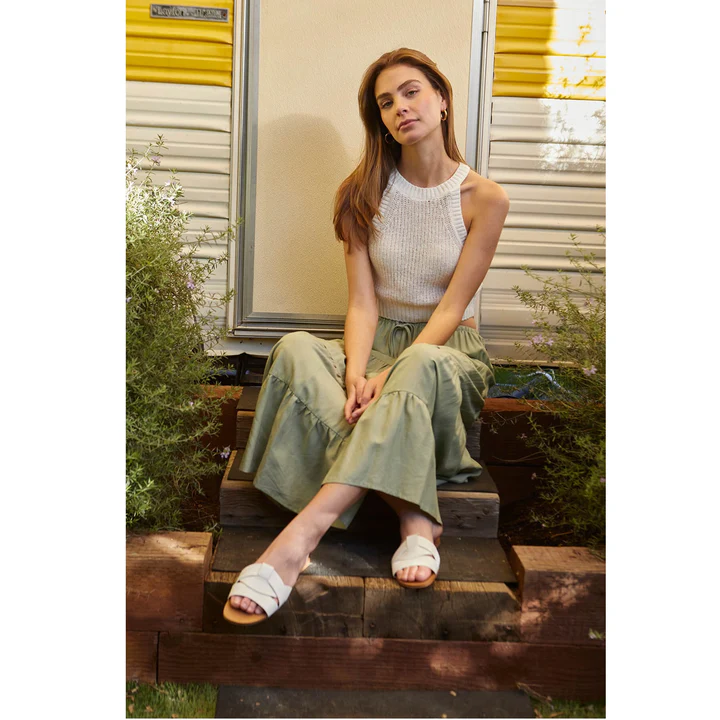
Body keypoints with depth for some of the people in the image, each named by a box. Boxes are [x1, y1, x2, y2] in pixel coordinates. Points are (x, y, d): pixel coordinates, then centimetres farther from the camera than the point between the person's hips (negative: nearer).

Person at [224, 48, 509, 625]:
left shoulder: (483, 199, -4)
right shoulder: (364, 194, 4)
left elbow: (451, 307, -10)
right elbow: (363, 302, -5)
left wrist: (392, 375, -25)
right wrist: (356, 373, -25)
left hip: (449, 347, -2)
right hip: (378, 344, 3)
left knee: (420, 367, -41)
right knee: (296, 350, -31)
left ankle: (298, 539, -48)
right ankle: (414, 518, -39)